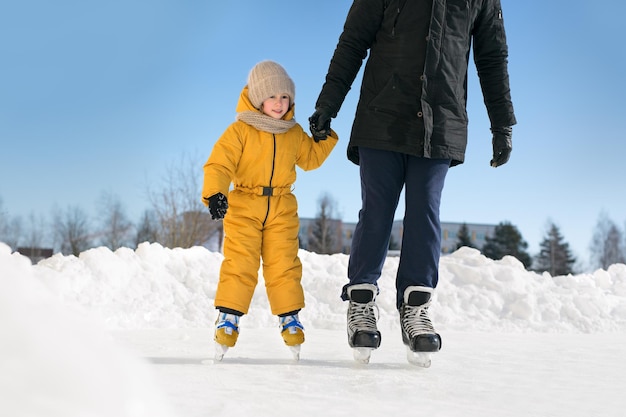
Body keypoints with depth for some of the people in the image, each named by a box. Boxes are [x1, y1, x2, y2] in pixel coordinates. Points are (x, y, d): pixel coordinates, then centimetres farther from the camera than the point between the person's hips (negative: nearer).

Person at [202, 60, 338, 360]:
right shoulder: (240, 130, -7)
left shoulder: (294, 132, 8)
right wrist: (214, 193, -28)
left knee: (284, 264, 2)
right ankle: (228, 315, 1)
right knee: (239, 263, -7)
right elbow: (218, 164, -13)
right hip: (244, 206, -3)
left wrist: (324, 138, 6)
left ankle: (289, 316, 13)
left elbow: (310, 158, 22)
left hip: (282, 210, 3)